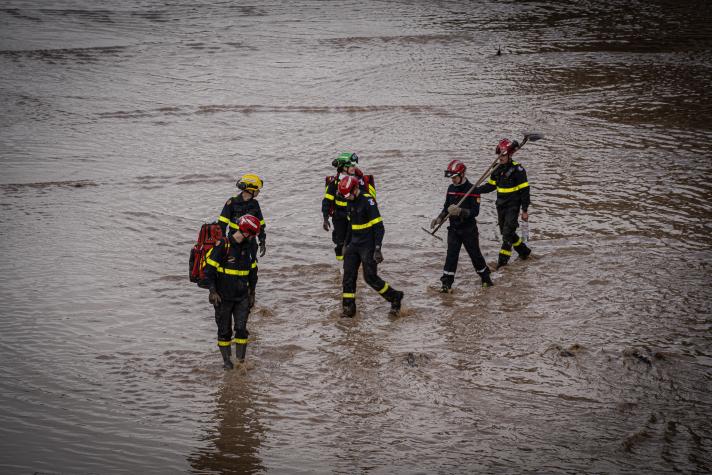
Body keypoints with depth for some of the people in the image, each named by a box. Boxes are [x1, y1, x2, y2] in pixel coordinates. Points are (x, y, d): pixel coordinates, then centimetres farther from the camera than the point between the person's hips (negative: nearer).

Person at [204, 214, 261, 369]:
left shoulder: (248, 246, 6)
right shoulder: (223, 245, -14)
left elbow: (252, 270, 20)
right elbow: (210, 269, -12)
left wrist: (252, 289, 20)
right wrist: (212, 291, -15)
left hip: (242, 296, 4)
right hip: (223, 297, -4)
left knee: (241, 328, -3)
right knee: (224, 330, 5)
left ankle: (240, 359, 3)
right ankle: (226, 360, 16)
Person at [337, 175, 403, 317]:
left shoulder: (368, 201, -18)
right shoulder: (350, 202, 9)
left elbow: (379, 227, -19)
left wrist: (377, 249, -22)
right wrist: (347, 244, 23)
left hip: (368, 245, -8)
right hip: (354, 244, 8)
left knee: (370, 277, -6)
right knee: (348, 275, 0)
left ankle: (395, 297, 12)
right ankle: (348, 307, 6)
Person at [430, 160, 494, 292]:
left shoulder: (472, 190, -13)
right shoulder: (451, 189, 5)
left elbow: (475, 211, -18)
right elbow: (446, 207, 16)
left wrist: (460, 211, -31)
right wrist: (439, 218, 2)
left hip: (469, 229, -4)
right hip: (454, 229, 4)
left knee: (475, 254, 7)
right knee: (451, 255, -3)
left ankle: (485, 277, 27)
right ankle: (447, 283, -3)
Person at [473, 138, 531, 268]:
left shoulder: (518, 170, -13)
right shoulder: (498, 170, 7)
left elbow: (524, 190, -12)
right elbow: (490, 186, 14)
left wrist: (525, 210, -13)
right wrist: (474, 190, 0)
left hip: (513, 205, -7)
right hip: (501, 205, 7)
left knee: (507, 231, -14)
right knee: (505, 231, 12)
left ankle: (504, 257, -13)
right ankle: (523, 251, 28)